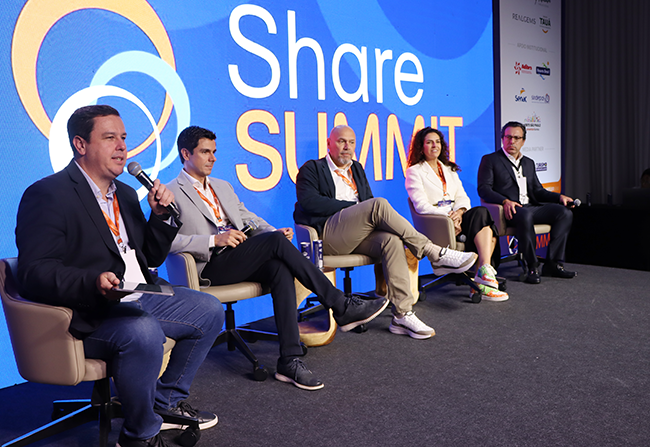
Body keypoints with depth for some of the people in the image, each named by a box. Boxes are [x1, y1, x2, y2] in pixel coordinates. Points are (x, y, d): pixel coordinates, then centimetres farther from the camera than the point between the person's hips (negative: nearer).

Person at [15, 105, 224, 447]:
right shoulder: (47, 194, -10)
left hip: (138, 301, 9)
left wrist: (160, 215, 3)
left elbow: (152, 259, 20)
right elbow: (34, 272, -21)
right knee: (143, 332, -36)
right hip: (87, 316, -9)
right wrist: (93, 282, -37)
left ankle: (166, 402, 18)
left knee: (209, 310, 8)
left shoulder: (124, 193, 16)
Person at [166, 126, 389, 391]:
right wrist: (214, 240, -21)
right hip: (211, 267, -6)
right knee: (275, 241, -27)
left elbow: (248, 217, 23)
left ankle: (290, 360, -28)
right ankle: (342, 307, -22)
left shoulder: (223, 187, 26)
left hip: (241, 258, 6)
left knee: (280, 269, -28)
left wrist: (274, 231, 1)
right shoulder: (171, 193, 3)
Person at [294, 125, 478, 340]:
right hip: (328, 235, -6)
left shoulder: (357, 169, 29)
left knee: (392, 240, -28)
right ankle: (434, 254, -24)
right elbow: (309, 201, -8)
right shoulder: (312, 169, 9)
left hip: (358, 234, 6)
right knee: (379, 204, -28)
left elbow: (368, 200, 24)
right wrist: (353, 207, -11)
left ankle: (402, 315, -31)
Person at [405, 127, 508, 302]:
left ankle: (480, 283, -30)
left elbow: (462, 197, 14)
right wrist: (448, 215, -21)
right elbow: (421, 205, -8)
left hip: (456, 217, 6)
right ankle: (486, 270, -40)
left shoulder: (449, 169, 26)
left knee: (489, 228, -27)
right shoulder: (414, 171, 6)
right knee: (481, 213, -30)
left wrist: (459, 212, -11)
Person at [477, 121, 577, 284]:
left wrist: (560, 197, 5)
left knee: (565, 213, -17)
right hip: (510, 210, -6)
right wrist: (505, 201, -22)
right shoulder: (490, 160, 8)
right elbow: (483, 188, -4)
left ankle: (553, 263, -18)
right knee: (525, 216, -39)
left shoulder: (528, 163, 27)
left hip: (531, 207, 6)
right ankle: (532, 267, -28)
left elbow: (537, 190, 24)